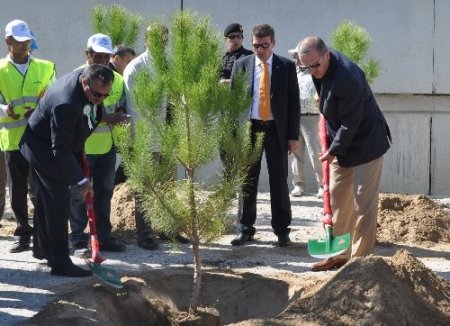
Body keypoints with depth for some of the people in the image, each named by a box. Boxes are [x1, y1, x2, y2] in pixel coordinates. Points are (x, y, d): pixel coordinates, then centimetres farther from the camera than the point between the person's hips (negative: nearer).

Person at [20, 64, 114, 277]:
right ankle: (60, 263, -4)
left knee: (45, 202, 21)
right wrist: (80, 181, -32)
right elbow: (61, 149, -33)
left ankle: (46, 249, 35)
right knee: (59, 203, -8)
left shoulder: (85, 77, -9)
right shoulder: (66, 104, -38)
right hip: (45, 152, -10)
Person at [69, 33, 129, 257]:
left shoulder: (117, 79, 8)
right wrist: (106, 117, -27)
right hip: (82, 146, -5)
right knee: (79, 195, 1)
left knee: (104, 192, 12)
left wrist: (121, 116, -8)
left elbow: (122, 107, 16)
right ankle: (78, 241, 7)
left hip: (107, 146, 6)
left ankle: (104, 237, 22)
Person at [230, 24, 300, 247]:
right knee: (247, 181, 6)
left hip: (276, 130, -1)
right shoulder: (241, 65, 3)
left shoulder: (286, 67, 0)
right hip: (249, 128, 1)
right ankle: (246, 229, 16)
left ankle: (282, 231, 14)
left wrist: (293, 135, -4)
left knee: (279, 181, 4)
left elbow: (293, 102, 1)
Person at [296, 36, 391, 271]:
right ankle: (340, 254, 19)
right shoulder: (320, 65, -4)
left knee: (363, 203, -3)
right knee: (337, 199, 11)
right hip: (341, 144, 9)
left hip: (365, 144, -9)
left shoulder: (347, 77, -31)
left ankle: (360, 258, 3)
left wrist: (334, 151, -16)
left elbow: (351, 123, -25)